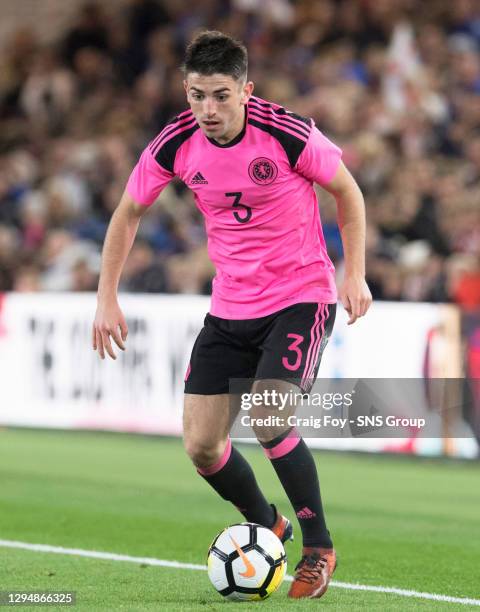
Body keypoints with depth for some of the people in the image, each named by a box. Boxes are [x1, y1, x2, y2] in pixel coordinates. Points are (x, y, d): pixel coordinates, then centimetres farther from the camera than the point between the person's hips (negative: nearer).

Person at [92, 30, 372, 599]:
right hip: (229, 310, 5)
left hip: (300, 297, -4)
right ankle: (266, 526, 28)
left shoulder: (289, 134, -19)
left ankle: (319, 547, -2)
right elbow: (128, 212, 7)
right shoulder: (175, 145, -9)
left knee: (267, 422, -23)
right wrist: (107, 297, 2)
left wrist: (354, 274, -9)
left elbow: (347, 192, -2)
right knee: (201, 446, -1)